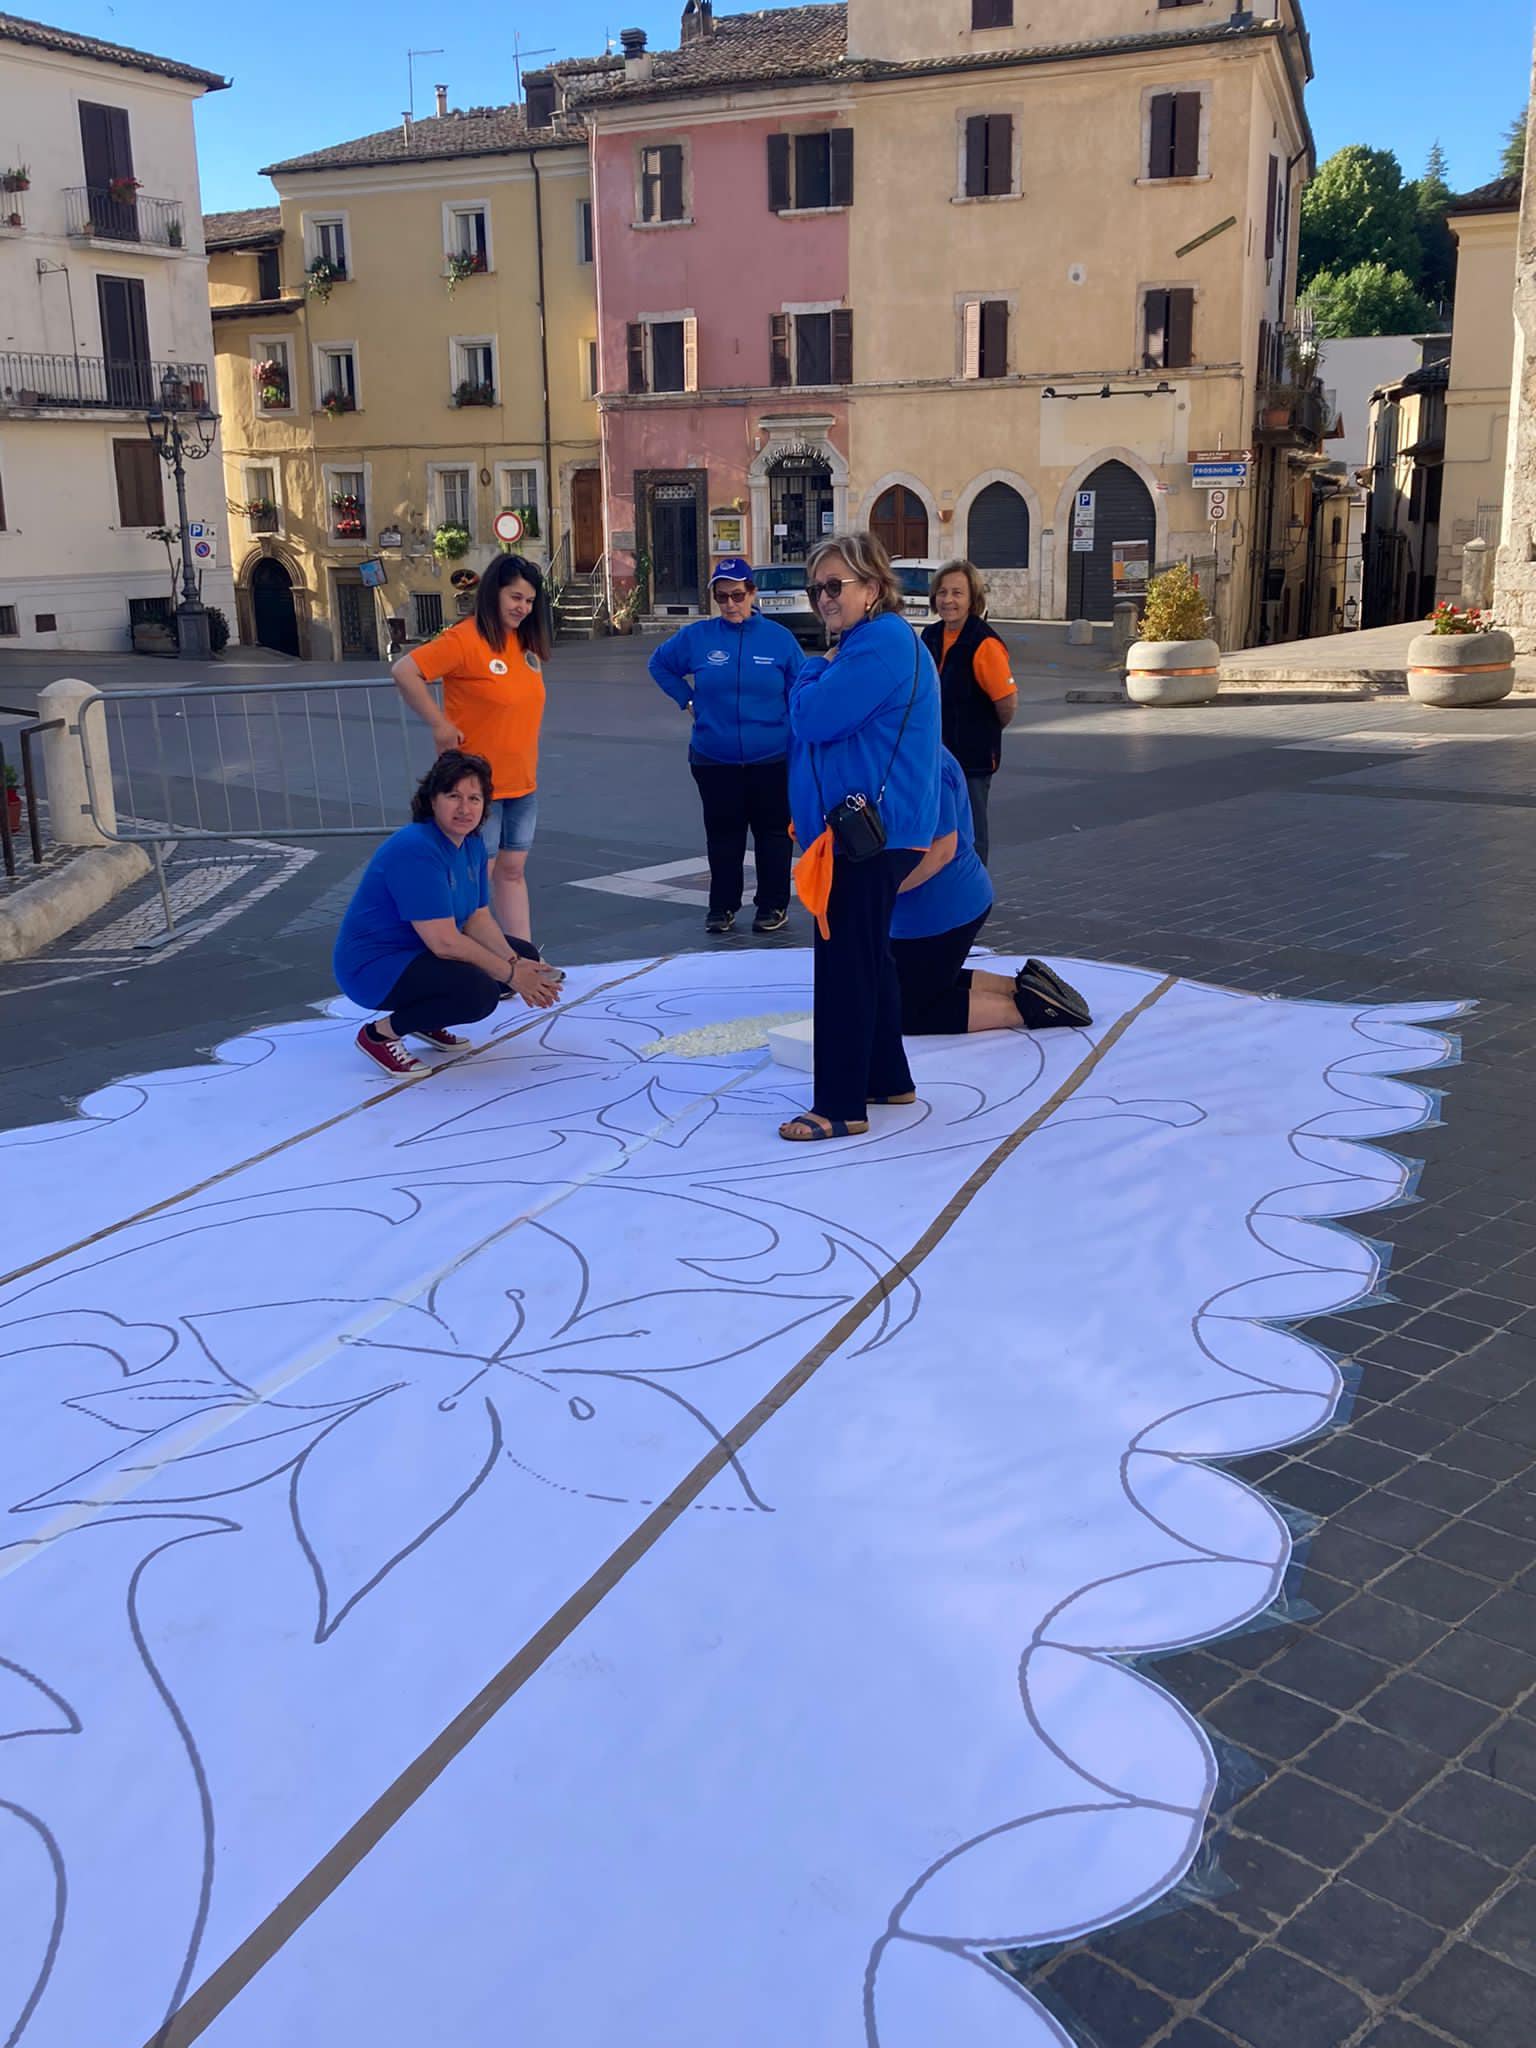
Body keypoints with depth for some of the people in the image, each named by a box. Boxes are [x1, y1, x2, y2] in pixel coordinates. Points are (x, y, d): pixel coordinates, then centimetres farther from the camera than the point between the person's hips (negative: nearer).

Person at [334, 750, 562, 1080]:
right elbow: (444, 941, -30)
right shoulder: (416, 850, -27)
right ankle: (380, 1032, -10)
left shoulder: (472, 844, 2)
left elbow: (479, 918, 3)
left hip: (420, 953, 10)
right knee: (479, 991, -31)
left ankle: (425, 1023, 13)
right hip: (375, 967, -10)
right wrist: (510, 974, -22)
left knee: (525, 955, 7)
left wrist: (515, 962, -15)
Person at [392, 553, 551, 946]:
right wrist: (440, 724, -18)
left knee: (513, 871, 12)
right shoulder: (466, 639, -15)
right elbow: (404, 671, -21)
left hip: (522, 782, 7)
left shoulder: (526, 641, 9)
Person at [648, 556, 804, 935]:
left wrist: (795, 737, -7)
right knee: (722, 833, 9)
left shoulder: (779, 638, -3)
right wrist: (687, 699, 6)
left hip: (771, 760, -1)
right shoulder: (697, 636, 0)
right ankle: (722, 906, 19)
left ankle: (773, 905, 19)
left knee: (772, 832, 8)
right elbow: (659, 664, 15)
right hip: (714, 759, 1)